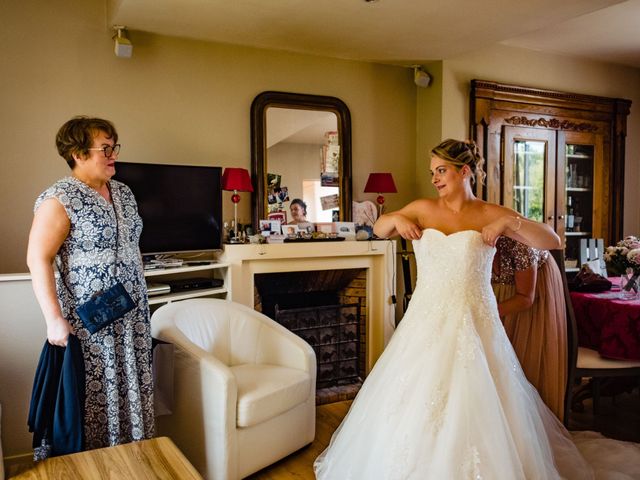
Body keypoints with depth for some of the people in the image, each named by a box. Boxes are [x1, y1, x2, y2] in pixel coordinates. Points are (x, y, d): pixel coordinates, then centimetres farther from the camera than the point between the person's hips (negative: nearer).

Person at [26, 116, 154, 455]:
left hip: (131, 316, 7)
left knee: (134, 389, 14)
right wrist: (55, 319, -21)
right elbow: (38, 260, -17)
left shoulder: (123, 192, 9)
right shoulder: (58, 199, -14)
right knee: (98, 393, 4)